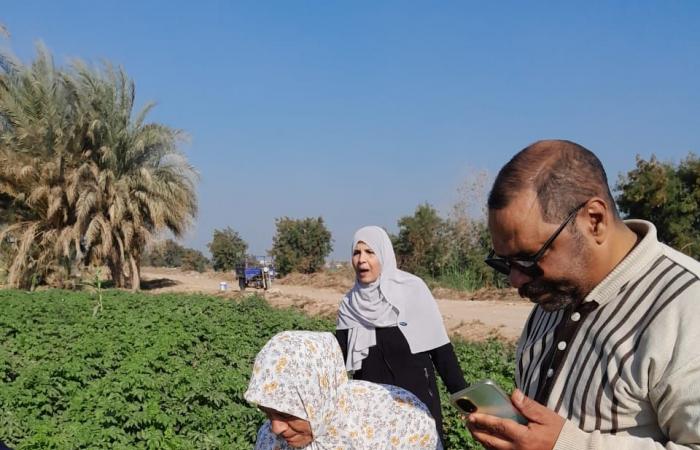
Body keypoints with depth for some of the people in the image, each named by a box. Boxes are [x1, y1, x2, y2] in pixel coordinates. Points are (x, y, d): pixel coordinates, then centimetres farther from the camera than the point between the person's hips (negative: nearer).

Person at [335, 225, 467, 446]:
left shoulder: (412, 289, -10)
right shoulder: (350, 305, -1)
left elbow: (440, 347, -8)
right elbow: (339, 358, -3)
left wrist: (463, 395, -9)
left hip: (418, 397, -3)